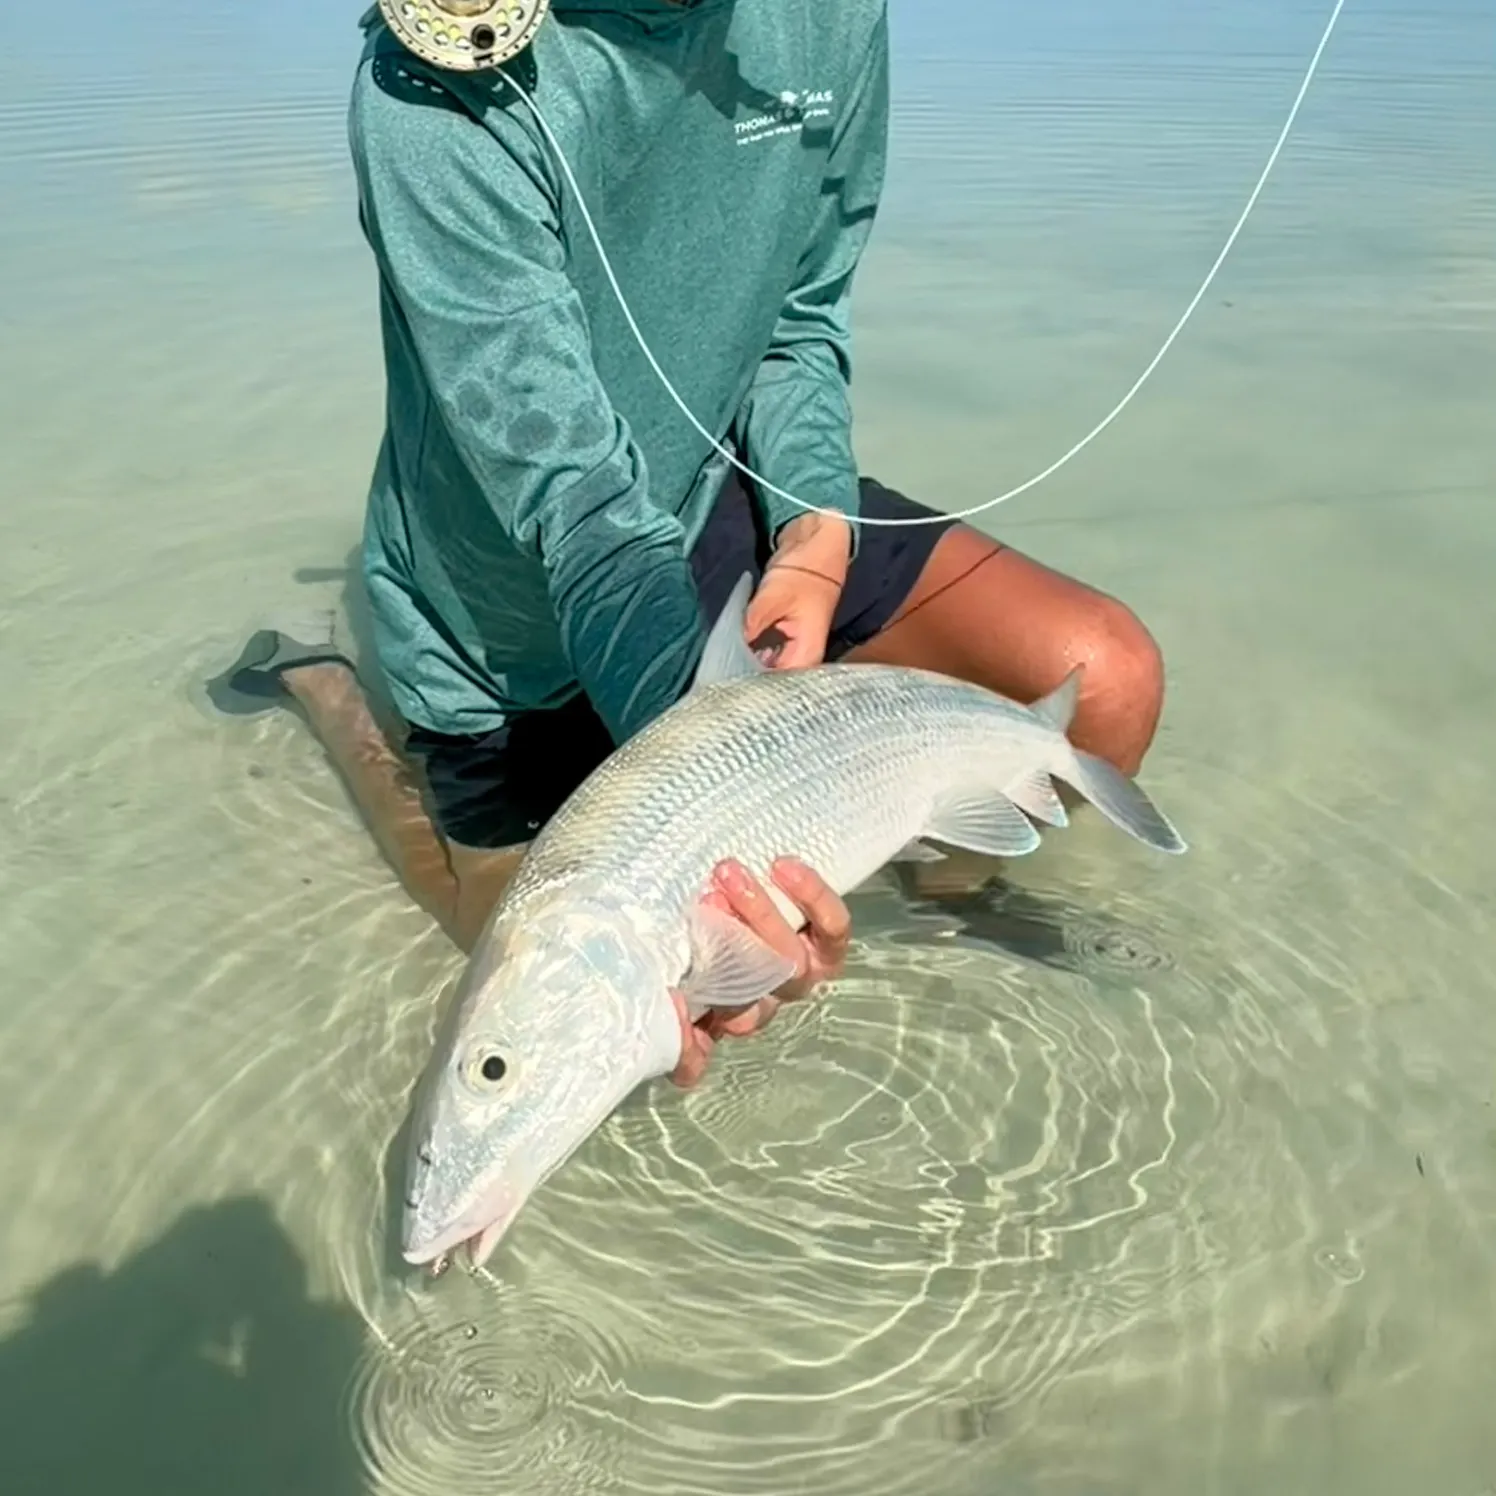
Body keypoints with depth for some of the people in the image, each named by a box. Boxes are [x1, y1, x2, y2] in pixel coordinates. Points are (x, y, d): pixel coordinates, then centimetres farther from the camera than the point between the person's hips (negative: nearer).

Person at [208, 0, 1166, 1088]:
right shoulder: (437, 91, -30)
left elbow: (803, 313, 0)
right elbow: (581, 502, -35)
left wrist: (817, 523, -18)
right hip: (511, 623, -4)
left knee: (1106, 681, -12)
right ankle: (322, 683, 35)